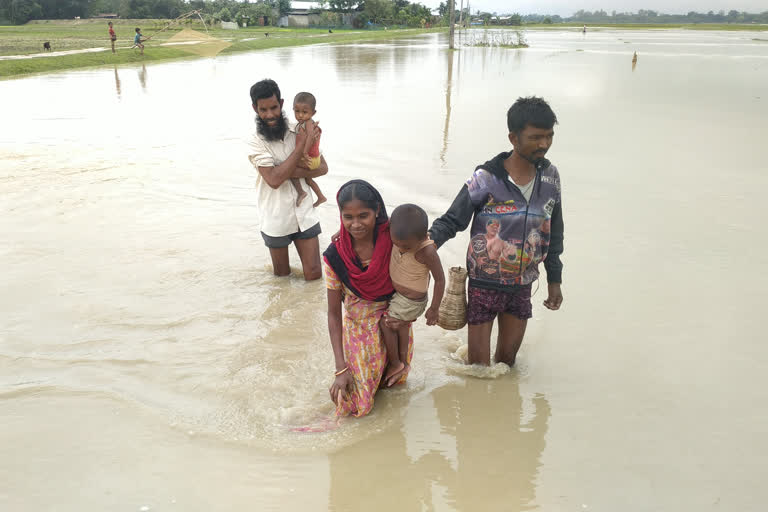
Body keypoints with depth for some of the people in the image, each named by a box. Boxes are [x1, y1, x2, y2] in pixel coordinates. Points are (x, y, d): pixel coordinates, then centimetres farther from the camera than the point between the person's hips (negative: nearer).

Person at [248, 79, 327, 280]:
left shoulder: (299, 131, -4)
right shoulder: (256, 142, -14)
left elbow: (323, 167, -3)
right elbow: (274, 180, -26)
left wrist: (293, 172, -21)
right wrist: (302, 145, -25)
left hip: (304, 216, 2)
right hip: (276, 221, -2)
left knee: (314, 274, 7)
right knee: (282, 275, 18)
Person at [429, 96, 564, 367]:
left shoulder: (549, 176, 0)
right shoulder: (486, 178, -16)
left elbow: (554, 232, 10)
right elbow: (451, 220, -13)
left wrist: (554, 279, 12)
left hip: (521, 287, 5)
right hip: (485, 284, -4)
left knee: (507, 360, 17)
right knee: (478, 368, 5)